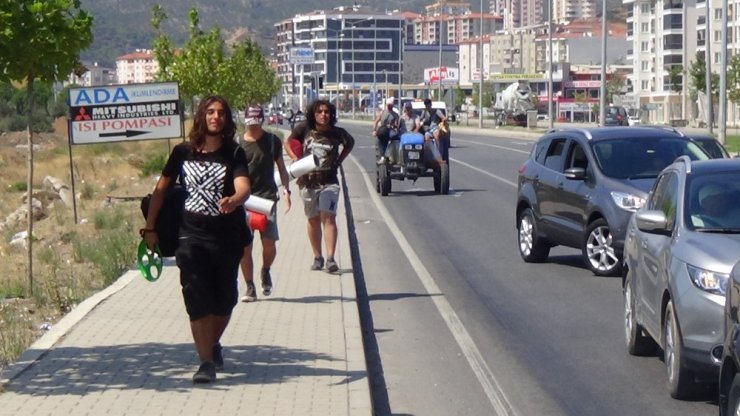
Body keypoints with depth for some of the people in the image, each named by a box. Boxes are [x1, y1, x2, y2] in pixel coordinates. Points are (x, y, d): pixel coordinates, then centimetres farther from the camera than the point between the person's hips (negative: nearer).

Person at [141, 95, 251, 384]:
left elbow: (244, 186, -19)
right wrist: (149, 228, 7)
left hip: (228, 234, 1)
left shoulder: (234, 153, -3)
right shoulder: (183, 152, 1)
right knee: (197, 300, -9)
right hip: (192, 234, 0)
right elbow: (161, 189, 9)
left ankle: (214, 344, 39)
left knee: (224, 299, 12)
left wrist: (234, 200, -43)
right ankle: (206, 361, -5)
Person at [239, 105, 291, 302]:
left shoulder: (272, 141, 6)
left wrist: (286, 189, 2)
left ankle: (265, 271, 24)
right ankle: (250, 288, 7)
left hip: (267, 197, 0)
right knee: (244, 245, -3)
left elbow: (281, 167, 14)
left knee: (269, 243, -9)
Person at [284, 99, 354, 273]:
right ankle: (317, 257, 24)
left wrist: (339, 160, 7)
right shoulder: (304, 130, -3)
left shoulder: (337, 133, -3)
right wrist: (295, 158, -4)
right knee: (313, 219, 12)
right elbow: (288, 142, 11)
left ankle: (330, 258, -20)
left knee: (328, 217, -15)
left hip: (329, 182, -2)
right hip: (308, 181, 2)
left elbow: (350, 143, 18)